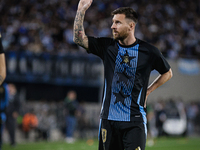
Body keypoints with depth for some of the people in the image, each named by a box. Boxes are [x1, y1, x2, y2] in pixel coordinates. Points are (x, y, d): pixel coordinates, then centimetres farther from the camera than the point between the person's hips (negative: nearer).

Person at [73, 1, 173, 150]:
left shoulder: (149, 51, 0)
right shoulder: (107, 46, 6)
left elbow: (168, 73, 15)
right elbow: (79, 38, -1)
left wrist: (148, 90, 8)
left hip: (135, 121, -3)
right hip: (109, 119, 3)